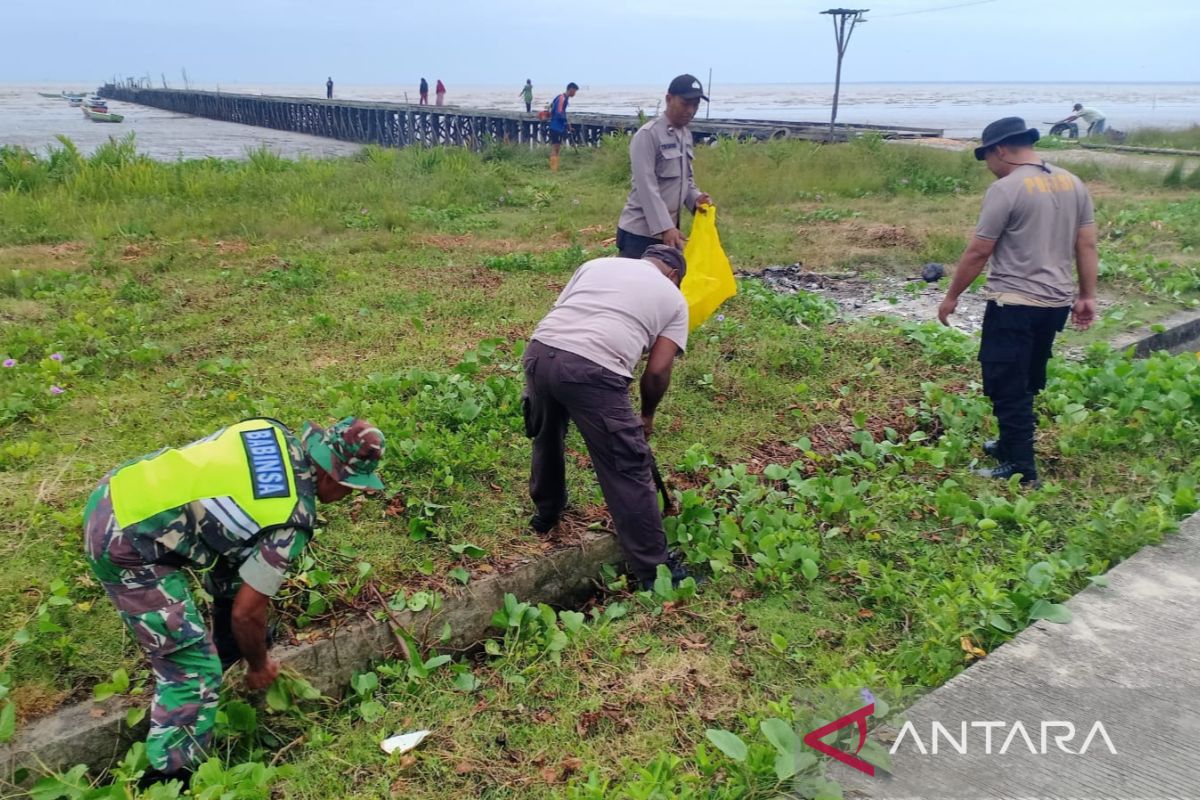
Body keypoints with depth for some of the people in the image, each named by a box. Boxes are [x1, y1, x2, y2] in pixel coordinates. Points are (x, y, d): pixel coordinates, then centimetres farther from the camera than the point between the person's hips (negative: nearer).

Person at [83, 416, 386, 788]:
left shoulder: (277, 435, 5)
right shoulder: (293, 520, -14)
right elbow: (247, 612, -5)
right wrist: (258, 666, 16)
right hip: (127, 544, -9)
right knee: (193, 669, -1)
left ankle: (225, 650, 43)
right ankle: (170, 774, 11)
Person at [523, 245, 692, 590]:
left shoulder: (597, 263, 29)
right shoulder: (673, 298, 19)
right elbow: (657, 370, 11)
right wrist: (647, 415, 26)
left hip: (539, 351, 5)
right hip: (593, 371, -5)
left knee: (546, 436, 31)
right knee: (627, 472, 5)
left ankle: (546, 513, 53)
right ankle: (653, 569, 14)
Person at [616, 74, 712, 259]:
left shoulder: (686, 136, 13)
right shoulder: (648, 135, -13)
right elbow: (646, 187, -19)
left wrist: (695, 197, 0)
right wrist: (665, 227, -24)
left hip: (668, 230, 8)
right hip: (640, 232, -8)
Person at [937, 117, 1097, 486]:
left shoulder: (1006, 189, -14)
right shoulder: (1073, 184, 8)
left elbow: (978, 252, -12)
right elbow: (1087, 246, 10)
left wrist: (951, 297, -2)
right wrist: (1087, 296, 16)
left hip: (1014, 304, -8)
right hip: (1057, 302, 8)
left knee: (1007, 386, -1)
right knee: (1029, 382, 20)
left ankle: (1020, 467, 1)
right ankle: (1013, 444, 34)